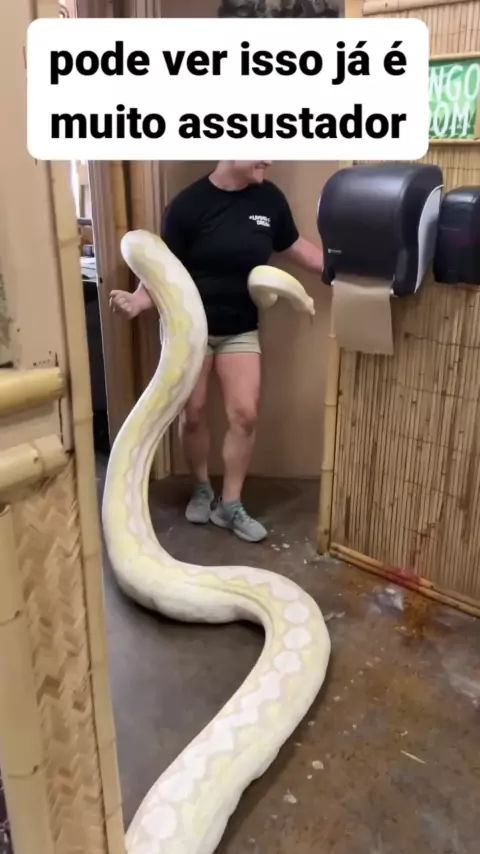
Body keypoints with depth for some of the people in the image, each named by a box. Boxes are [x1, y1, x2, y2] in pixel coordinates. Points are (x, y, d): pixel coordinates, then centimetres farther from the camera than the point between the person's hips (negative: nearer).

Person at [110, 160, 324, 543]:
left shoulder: (269, 198, -3)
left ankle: (230, 504, 13)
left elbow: (296, 247, 10)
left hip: (241, 330, 3)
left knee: (245, 415, -3)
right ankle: (202, 488, 30)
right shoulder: (188, 205, -14)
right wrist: (139, 300, -30)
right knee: (193, 414, 6)